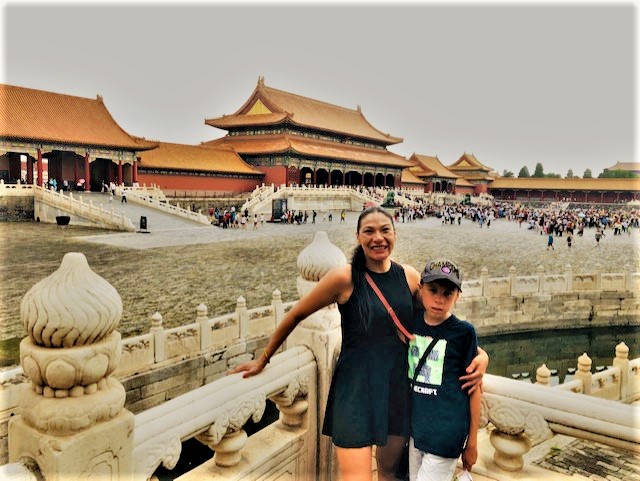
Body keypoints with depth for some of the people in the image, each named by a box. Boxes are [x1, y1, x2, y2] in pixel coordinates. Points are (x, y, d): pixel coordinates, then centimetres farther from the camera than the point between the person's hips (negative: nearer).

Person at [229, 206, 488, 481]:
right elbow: (296, 315, -4)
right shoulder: (345, 278, -14)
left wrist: (479, 353, -3)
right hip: (355, 388, -4)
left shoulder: (409, 276, -1)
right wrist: (263, 360, 5)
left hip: (399, 387, 5)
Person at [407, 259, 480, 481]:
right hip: (415, 423, 5)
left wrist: (472, 442, -2)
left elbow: (474, 389, -6)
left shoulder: (463, 332, -13)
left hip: (447, 429, -5)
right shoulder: (412, 321, -2)